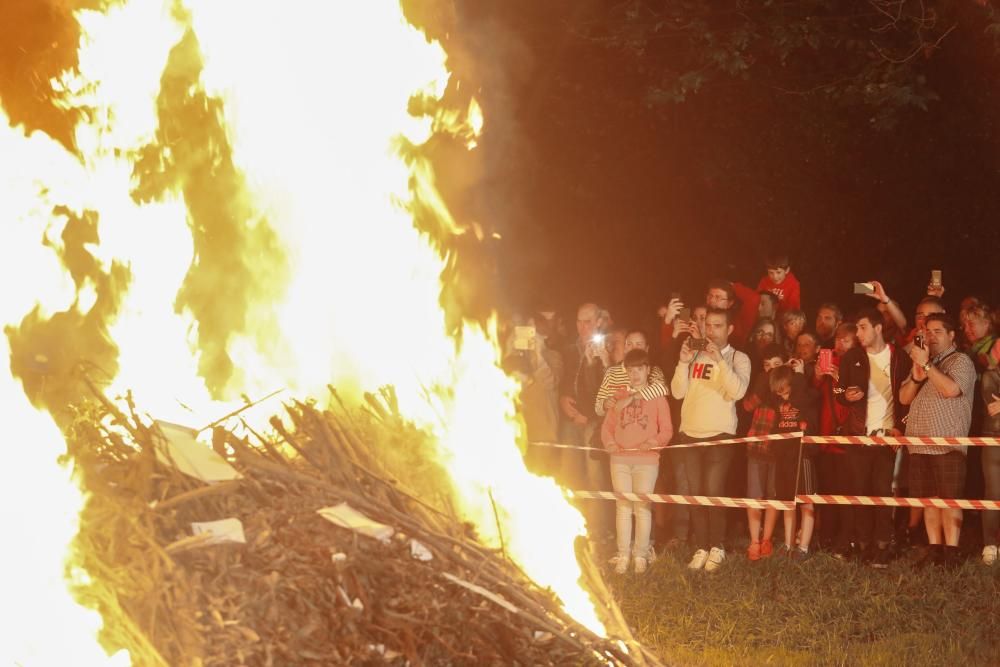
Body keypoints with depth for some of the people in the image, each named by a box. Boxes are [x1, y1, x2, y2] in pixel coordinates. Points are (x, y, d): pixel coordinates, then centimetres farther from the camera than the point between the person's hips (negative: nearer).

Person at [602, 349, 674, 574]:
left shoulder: (657, 397, 6)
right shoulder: (620, 396, 15)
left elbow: (667, 430, 1)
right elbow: (607, 425, 13)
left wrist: (653, 442, -17)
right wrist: (609, 442, -6)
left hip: (646, 460, -3)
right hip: (620, 458, 3)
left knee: (642, 507, -4)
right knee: (623, 507, 2)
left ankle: (641, 555, 1)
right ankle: (623, 555, 4)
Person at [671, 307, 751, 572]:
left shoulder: (738, 358, 0)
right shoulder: (695, 355, 10)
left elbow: (738, 391, -17)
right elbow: (678, 391, 3)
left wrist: (719, 360, -23)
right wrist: (683, 362, -10)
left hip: (720, 434, -4)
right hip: (690, 433, 4)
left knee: (713, 493, -9)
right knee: (696, 494, 5)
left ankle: (716, 547, 2)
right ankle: (701, 548, 10)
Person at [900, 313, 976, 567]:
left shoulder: (961, 361, -1)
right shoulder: (921, 361, 21)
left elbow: (951, 389, -20)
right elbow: (904, 398, 13)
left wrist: (927, 365, -15)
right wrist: (916, 377, -5)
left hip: (948, 445, -6)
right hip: (920, 445, 6)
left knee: (949, 499, -8)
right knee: (929, 499, 5)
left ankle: (951, 553, -7)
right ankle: (934, 550, 8)